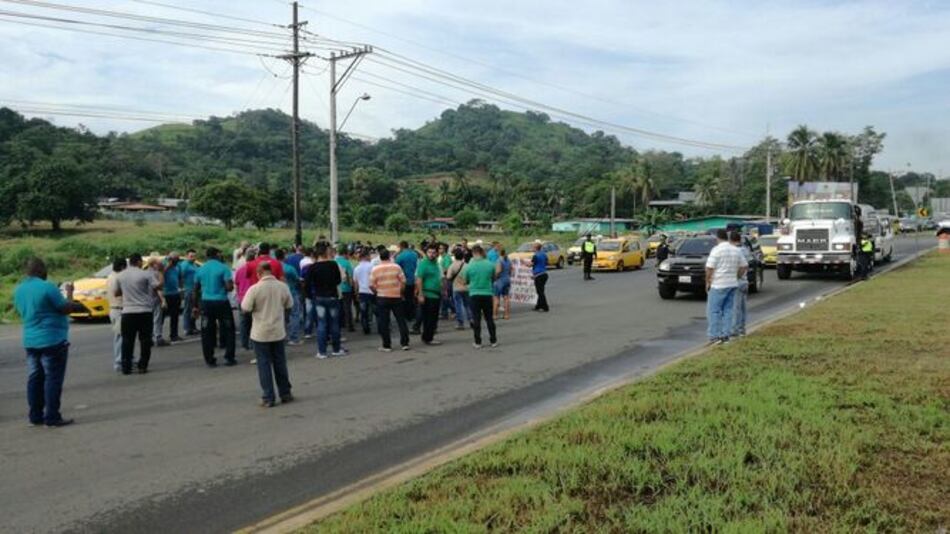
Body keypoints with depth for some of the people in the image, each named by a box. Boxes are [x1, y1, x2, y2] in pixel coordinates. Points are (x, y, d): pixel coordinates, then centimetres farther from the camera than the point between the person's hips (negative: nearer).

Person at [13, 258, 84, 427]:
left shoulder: (19, 290, 9)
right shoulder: (47, 287, -16)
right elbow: (66, 308, -13)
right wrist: (69, 293, 3)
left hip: (30, 341, 8)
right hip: (52, 341, -8)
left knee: (35, 379, 12)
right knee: (53, 379, -3)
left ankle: (36, 416, 16)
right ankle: (52, 417, -2)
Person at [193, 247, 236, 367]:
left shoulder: (200, 270, 6)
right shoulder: (223, 268, -8)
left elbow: (196, 289, 11)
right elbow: (230, 287, -16)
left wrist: (196, 306, 18)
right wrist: (228, 287, 8)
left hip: (206, 302, 4)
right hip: (221, 302, -4)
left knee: (207, 332, 8)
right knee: (228, 330, 9)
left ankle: (210, 360, 10)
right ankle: (229, 358, 8)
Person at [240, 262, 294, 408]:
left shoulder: (254, 289, -16)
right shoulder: (283, 286, -5)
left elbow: (245, 309, -11)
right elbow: (289, 305, 6)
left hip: (261, 333, -3)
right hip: (278, 331, 3)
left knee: (264, 364, 5)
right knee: (280, 363, 15)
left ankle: (268, 398, 6)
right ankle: (285, 393, 23)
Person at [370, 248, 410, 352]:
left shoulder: (375, 269, -5)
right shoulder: (396, 267, -4)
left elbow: (371, 285, -6)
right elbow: (403, 282, -4)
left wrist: (378, 292, 11)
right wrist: (401, 292, 11)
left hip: (382, 298, -1)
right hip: (396, 297, 1)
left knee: (383, 323, 5)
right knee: (401, 320, 9)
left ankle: (387, 346, 6)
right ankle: (405, 343, 9)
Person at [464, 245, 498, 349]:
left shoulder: (469, 266, -9)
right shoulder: (490, 264, -5)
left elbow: (465, 281, 3)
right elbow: (493, 279, 9)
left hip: (474, 294, -1)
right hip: (487, 294, 1)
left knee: (476, 319, 5)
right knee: (489, 318, 12)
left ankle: (477, 342, 6)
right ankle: (493, 341, 17)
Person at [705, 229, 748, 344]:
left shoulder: (717, 250, -12)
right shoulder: (736, 250, 8)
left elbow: (709, 268, -15)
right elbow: (744, 266, 13)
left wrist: (707, 282, -5)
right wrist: (736, 277, 18)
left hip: (718, 285, -6)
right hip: (732, 284, 6)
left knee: (714, 310, -2)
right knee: (728, 310, 10)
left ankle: (714, 336, -5)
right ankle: (725, 335, 10)